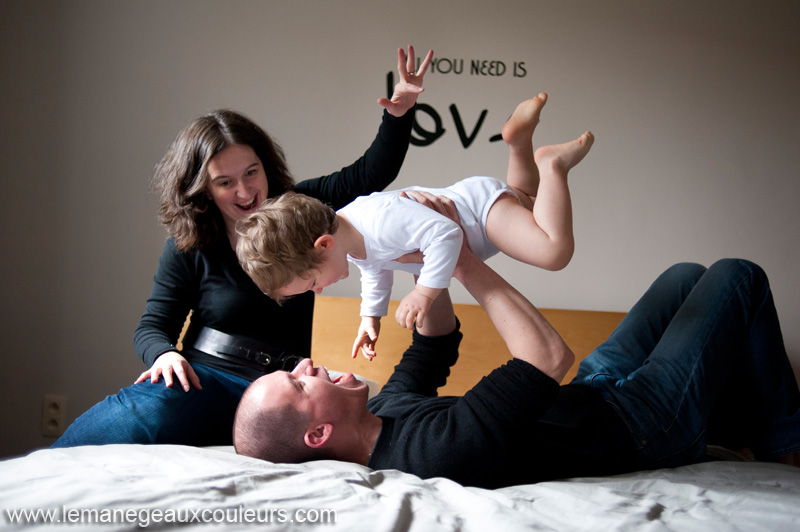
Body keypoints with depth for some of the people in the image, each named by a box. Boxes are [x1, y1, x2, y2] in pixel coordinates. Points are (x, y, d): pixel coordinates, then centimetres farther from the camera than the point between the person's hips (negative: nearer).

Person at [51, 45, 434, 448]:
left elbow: (371, 174, 7)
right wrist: (164, 354, -22)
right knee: (146, 413, -39)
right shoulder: (187, 248, 2)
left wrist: (400, 112, -10)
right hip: (203, 376, -1)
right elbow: (153, 327, 3)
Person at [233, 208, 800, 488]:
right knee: (738, 277, 5)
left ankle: (738, 410, 39)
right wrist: (460, 257, -32)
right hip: (640, 424, -8)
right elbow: (550, 355, -39)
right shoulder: (439, 449, -42)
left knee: (687, 277, 22)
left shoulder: (384, 411, -11)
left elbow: (435, 348, 5)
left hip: (586, 396, 9)